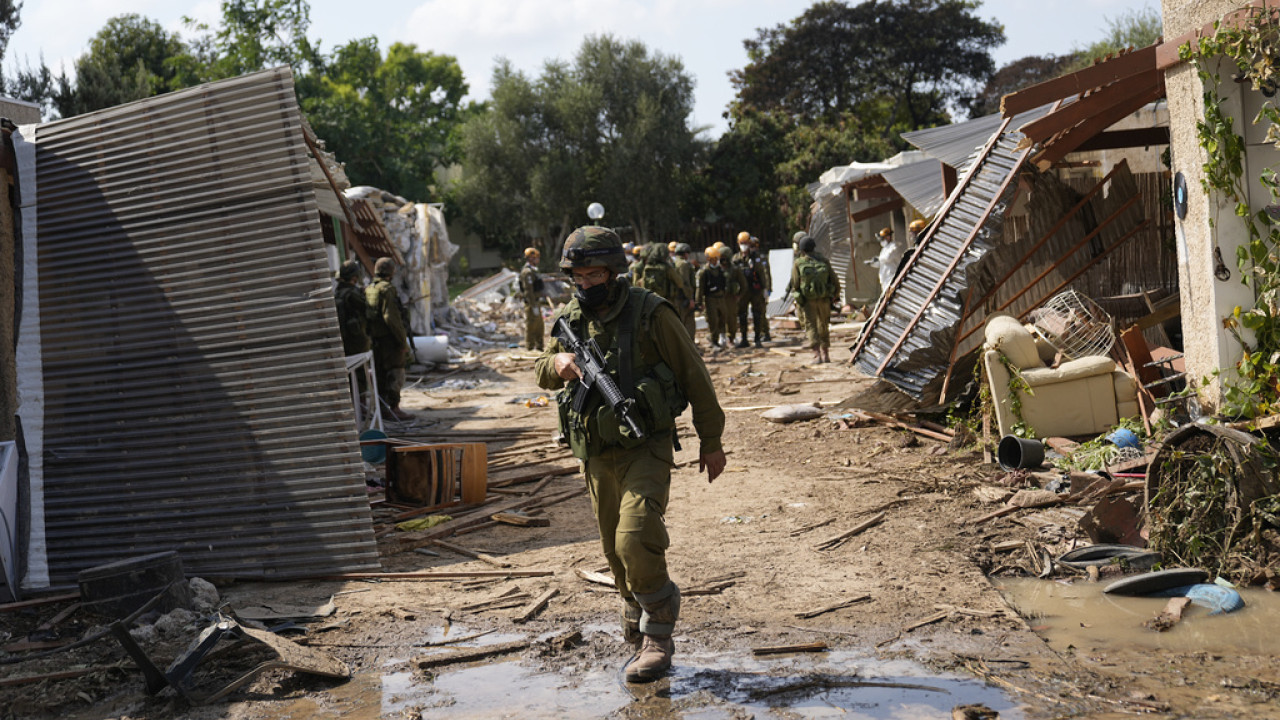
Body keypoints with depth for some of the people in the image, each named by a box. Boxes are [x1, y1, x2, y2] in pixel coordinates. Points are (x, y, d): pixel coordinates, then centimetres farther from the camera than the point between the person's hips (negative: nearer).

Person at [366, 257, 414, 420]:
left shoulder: (367, 291, 11)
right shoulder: (387, 290, -14)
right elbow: (392, 317, -21)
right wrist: (403, 340, -17)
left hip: (375, 339, 8)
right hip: (389, 338, -8)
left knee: (380, 373, 14)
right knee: (395, 372, -3)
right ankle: (394, 408, -6)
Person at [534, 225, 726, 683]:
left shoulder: (650, 314, -11)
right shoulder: (569, 319, 5)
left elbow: (693, 376, -4)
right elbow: (541, 372, 18)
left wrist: (711, 440, 0)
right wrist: (558, 363, -8)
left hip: (646, 447, -5)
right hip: (595, 455, 6)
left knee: (636, 542, -19)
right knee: (614, 548, 15)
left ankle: (658, 636, -4)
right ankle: (635, 612, 40)